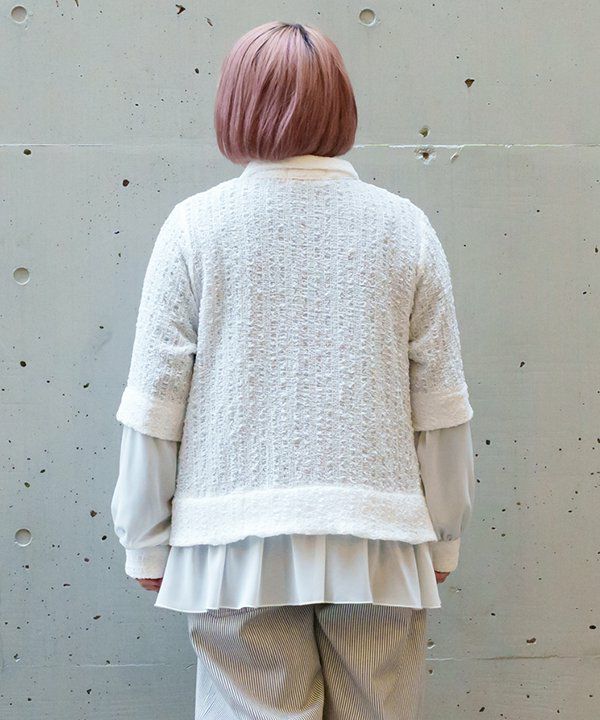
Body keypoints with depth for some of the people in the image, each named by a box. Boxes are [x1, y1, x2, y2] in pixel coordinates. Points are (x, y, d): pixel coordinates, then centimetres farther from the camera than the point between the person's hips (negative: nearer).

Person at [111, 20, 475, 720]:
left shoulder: (194, 225, -1)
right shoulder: (405, 228, 3)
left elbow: (154, 404, -2)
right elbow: (440, 407, 3)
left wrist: (146, 544, 9)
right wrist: (442, 540, 14)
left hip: (239, 547, -1)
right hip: (380, 540, 2)